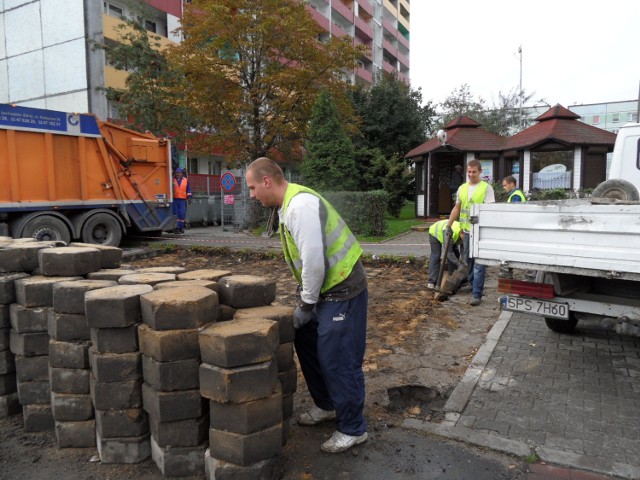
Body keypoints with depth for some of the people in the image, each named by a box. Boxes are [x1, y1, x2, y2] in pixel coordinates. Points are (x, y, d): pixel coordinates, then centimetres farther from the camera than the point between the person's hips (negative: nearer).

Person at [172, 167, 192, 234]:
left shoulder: (186, 180, 8)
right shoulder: (173, 180, 5)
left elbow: (188, 190, 11)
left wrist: (189, 198, 5)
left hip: (182, 200, 1)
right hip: (174, 199, 0)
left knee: (182, 214, -2)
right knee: (176, 214, -2)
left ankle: (181, 227, 10)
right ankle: (176, 228, -1)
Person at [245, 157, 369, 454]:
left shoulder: (300, 205, -22)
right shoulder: (289, 205, 10)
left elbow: (314, 260, -25)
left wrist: (306, 305, -15)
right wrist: (304, 295, 10)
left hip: (343, 290, -10)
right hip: (325, 288, 10)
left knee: (338, 360, -3)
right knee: (306, 339, 18)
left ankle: (352, 429, 16)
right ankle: (326, 406, 35)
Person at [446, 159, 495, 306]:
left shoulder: (486, 188, -4)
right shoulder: (462, 188, 13)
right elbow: (456, 208, 16)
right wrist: (449, 225, 12)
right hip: (466, 231, 6)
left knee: (479, 264, -5)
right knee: (468, 261, 14)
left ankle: (477, 294, -3)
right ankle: (474, 286, 29)